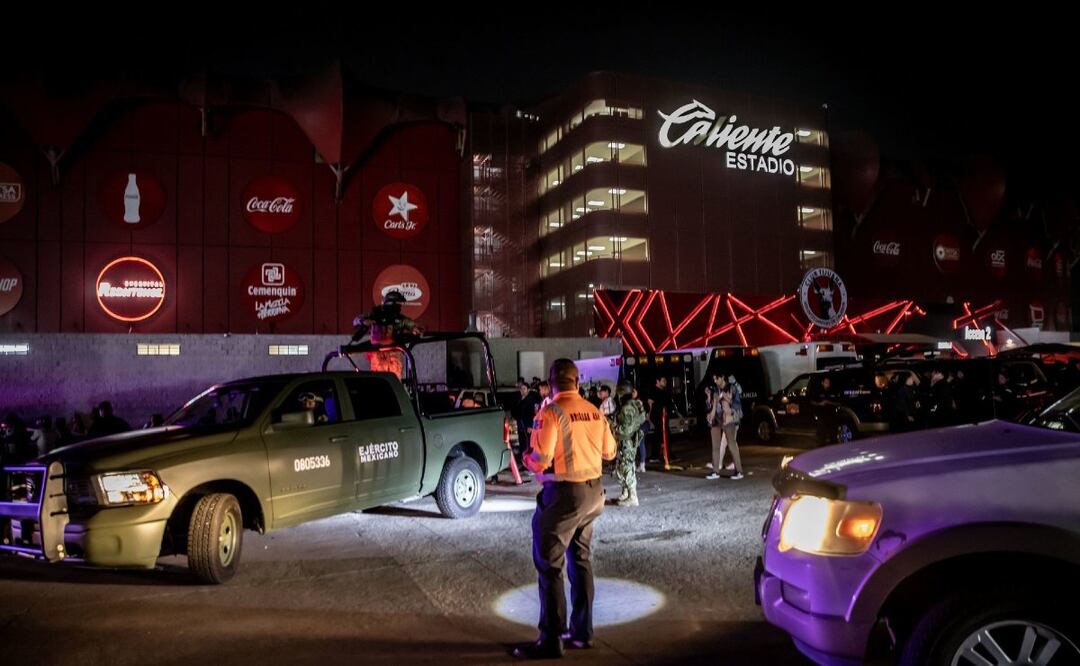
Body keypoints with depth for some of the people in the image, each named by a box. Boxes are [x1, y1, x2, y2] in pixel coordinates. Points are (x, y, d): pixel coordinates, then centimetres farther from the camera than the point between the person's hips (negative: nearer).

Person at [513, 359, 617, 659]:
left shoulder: (551, 413, -17)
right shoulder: (594, 412, 3)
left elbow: (540, 461, -19)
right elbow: (609, 451, 14)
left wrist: (527, 456, 2)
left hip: (563, 494, -7)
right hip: (593, 491, 7)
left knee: (549, 566, 2)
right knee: (581, 560, 19)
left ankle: (551, 640, 7)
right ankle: (582, 631, 27)